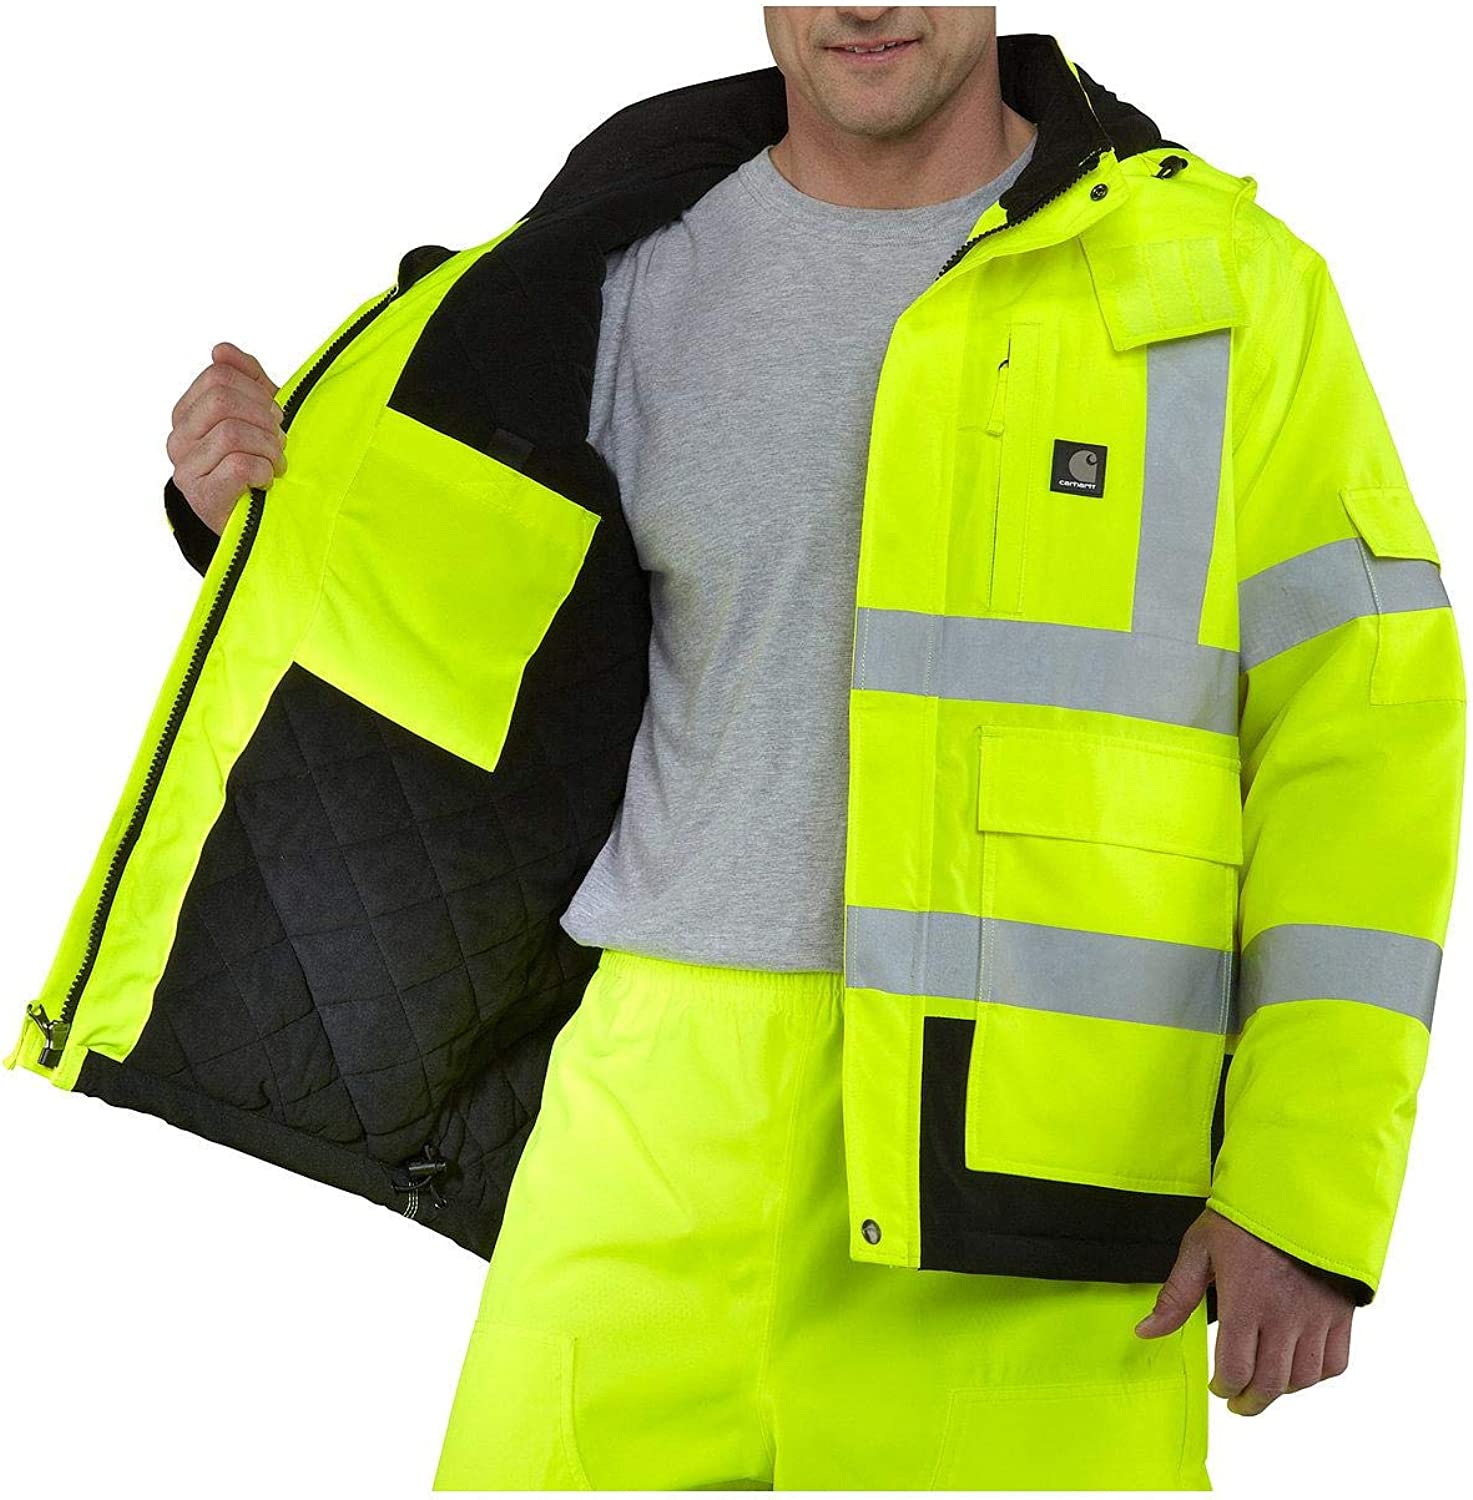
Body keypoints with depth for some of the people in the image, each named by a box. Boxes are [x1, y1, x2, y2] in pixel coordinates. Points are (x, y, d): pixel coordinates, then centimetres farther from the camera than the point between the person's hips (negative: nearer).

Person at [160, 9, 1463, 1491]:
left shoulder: (1228, 285, 0)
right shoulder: (645, 277, 9)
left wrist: (1307, 1192, -11)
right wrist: (263, 493, 2)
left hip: (1030, 1149, -2)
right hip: (680, 1128, 3)